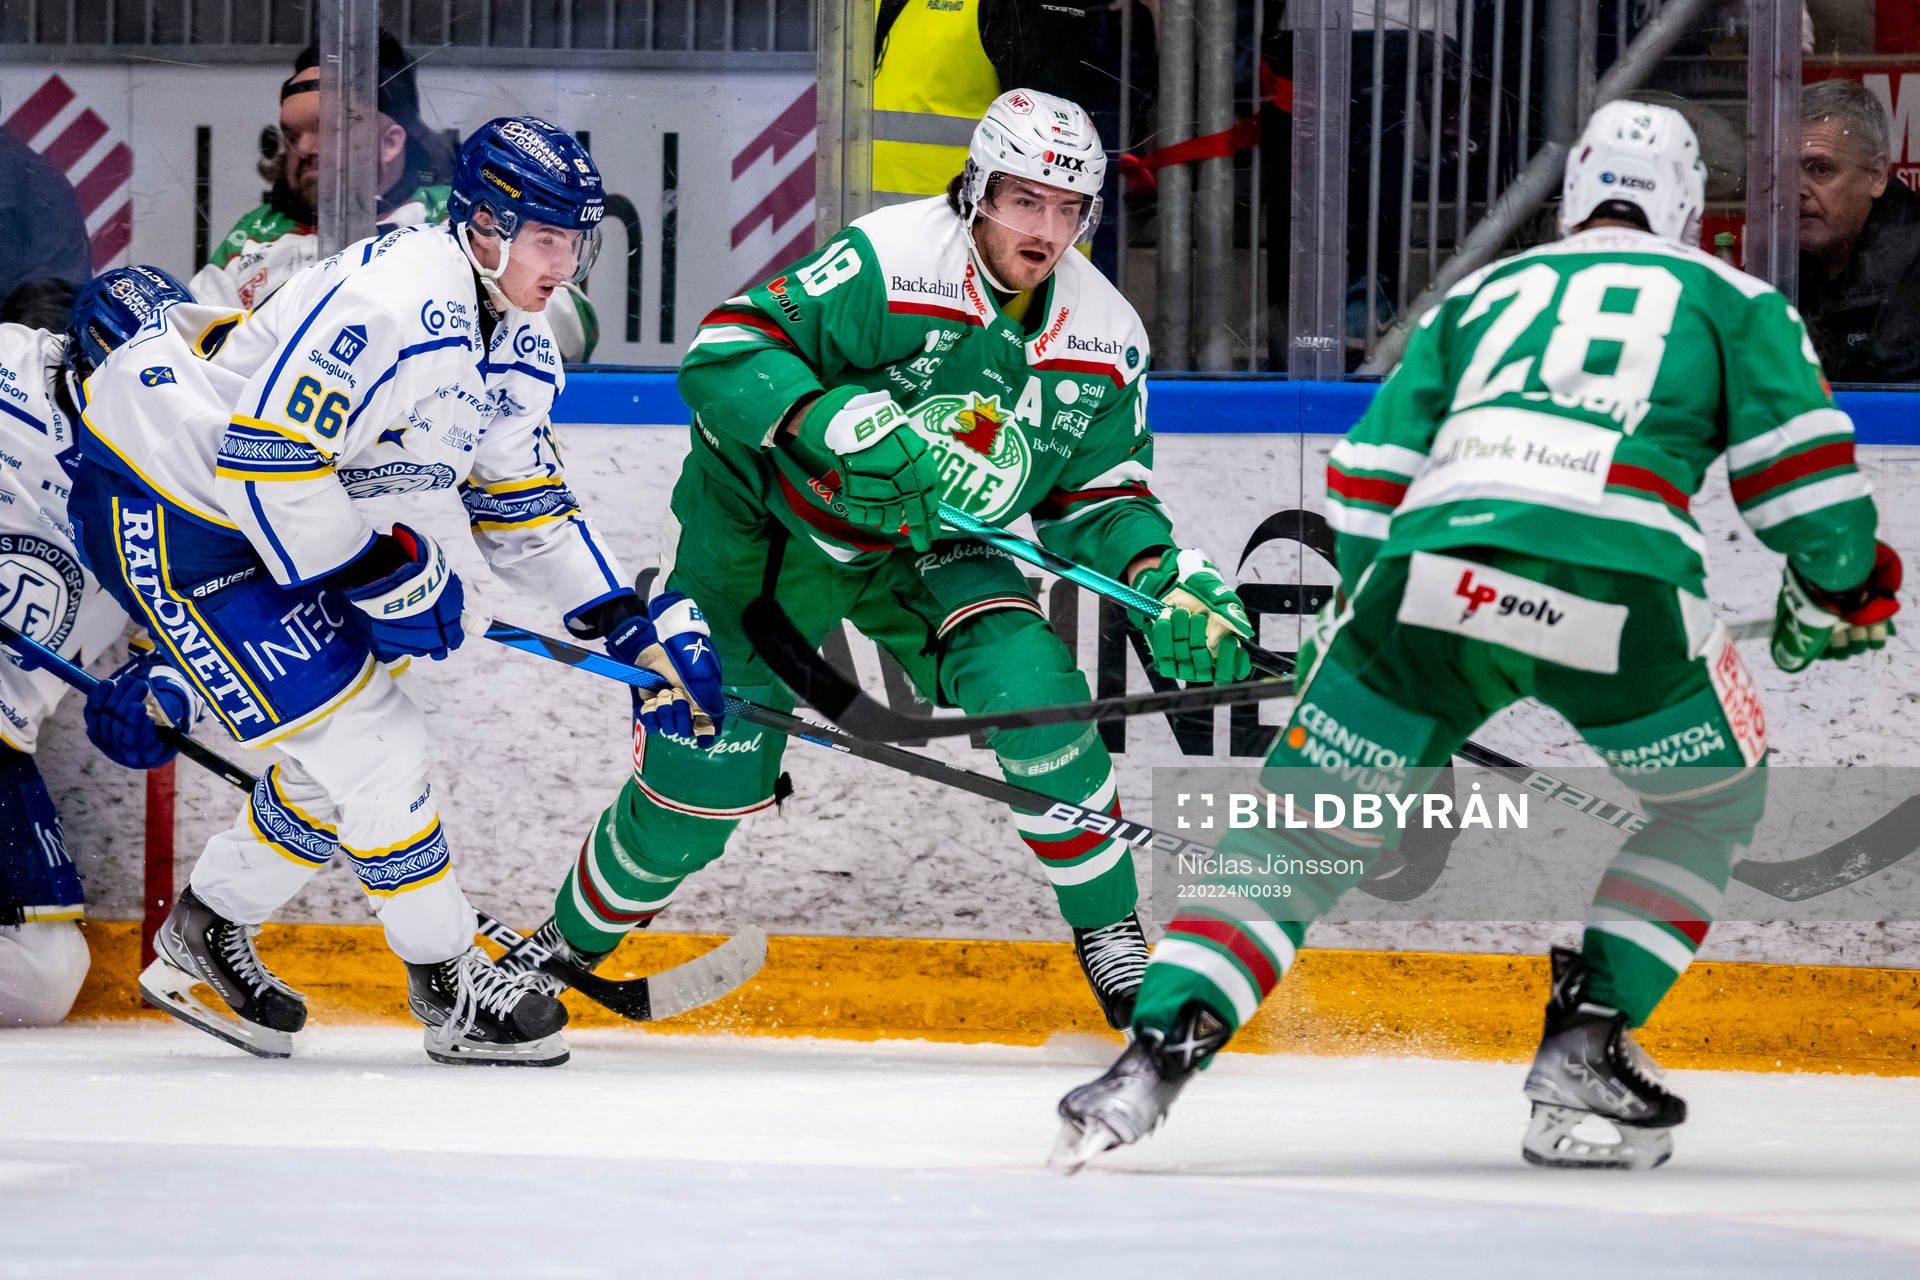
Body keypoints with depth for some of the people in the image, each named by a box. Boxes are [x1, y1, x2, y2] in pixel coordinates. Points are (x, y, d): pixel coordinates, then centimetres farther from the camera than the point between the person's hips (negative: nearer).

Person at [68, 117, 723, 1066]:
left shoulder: (520, 351, 3)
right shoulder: (394, 302, -29)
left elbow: (526, 515, 14)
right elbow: (267, 462, -32)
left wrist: (638, 629, 5)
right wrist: (383, 580, -24)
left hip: (259, 512, 10)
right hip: (161, 499, -10)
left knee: (345, 751, 12)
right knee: (361, 736, -11)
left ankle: (204, 944, 29)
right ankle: (449, 988, -1)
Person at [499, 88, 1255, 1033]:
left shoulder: (1104, 338, -10)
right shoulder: (892, 260, -29)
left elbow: (1097, 495, 2)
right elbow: (725, 353, -33)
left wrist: (1172, 582, -17)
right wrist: (865, 433, -45)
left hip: (927, 551, 4)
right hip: (769, 524, -4)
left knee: (1033, 688, -23)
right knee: (705, 779, -5)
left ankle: (1111, 937, -6)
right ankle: (566, 948, 22)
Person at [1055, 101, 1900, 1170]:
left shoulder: (1484, 293, 32)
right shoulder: (1731, 299, 24)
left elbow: (1370, 471, 27)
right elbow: (1800, 458, 14)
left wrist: (1373, 613, 38)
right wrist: (1837, 593, 31)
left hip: (1436, 561, 2)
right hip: (1623, 583, -2)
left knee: (1307, 827, 9)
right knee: (1714, 799, 25)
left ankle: (1160, 1050, -9)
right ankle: (1585, 1041, 14)